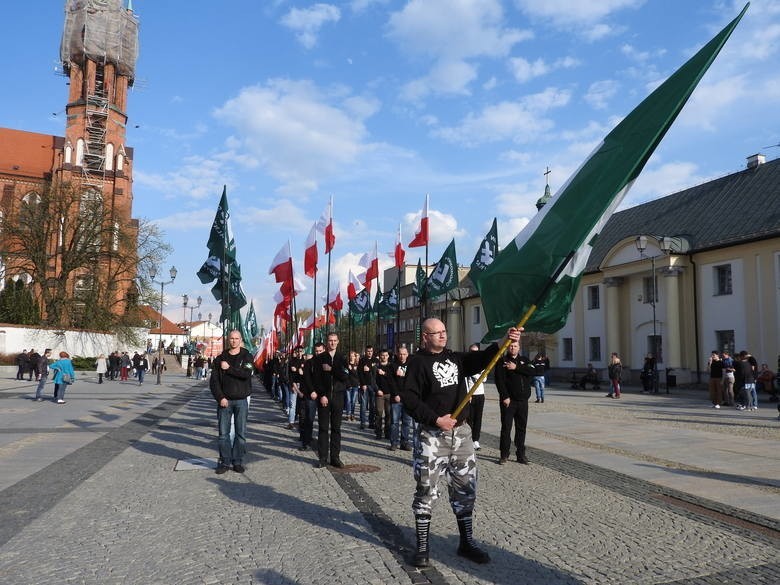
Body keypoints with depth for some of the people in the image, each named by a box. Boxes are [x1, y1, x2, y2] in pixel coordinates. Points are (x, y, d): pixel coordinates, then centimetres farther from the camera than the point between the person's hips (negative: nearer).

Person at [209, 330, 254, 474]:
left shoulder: (246, 357, 2)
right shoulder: (220, 358, 7)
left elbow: (246, 374, -16)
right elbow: (214, 380, 2)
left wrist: (228, 368, -13)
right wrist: (220, 397, -9)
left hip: (241, 400, -1)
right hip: (224, 400, 1)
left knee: (241, 432, 2)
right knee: (223, 433, 2)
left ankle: (238, 462, 12)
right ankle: (225, 462, 12)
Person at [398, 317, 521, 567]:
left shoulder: (456, 358, 12)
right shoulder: (418, 362, -6)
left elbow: (482, 359, 2)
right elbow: (408, 397, -14)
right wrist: (436, 419, -18)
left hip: (461, 432, 6)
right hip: (431, 436, -6)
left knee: (465, 489, 11)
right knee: (426, 491, 1)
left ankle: (466, 542, 25)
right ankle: (422, 547, 14)